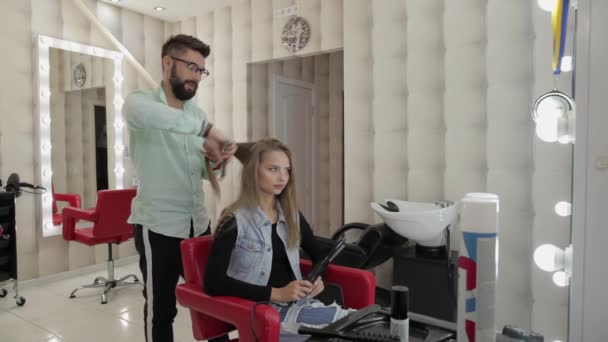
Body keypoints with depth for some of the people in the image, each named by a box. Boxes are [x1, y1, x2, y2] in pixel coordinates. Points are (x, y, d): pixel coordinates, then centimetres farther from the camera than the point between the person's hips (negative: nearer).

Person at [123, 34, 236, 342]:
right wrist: (205, 128, -32)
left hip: (198, 223, 6)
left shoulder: (197, 113, 11)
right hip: (158, 226, -5)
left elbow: (204, 173, 12)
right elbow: (142, 112, -34)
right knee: (161, 308, 8)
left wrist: (215, 161, -11)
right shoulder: (140, 102, -6)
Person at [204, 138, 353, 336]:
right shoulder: (235, 221, -8)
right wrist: (276, 294, -19)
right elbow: (213, 283, -15)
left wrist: (318, 277, 1)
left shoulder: (292, 215, 11)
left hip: (300, 303, 6)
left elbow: (318, 254, 24)